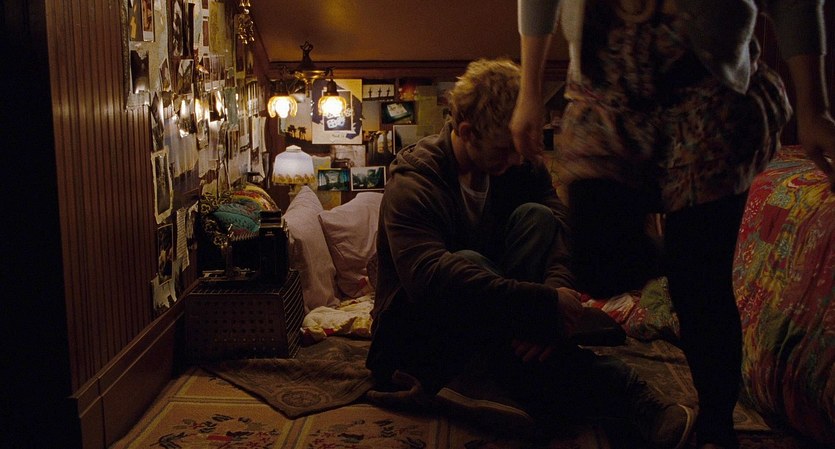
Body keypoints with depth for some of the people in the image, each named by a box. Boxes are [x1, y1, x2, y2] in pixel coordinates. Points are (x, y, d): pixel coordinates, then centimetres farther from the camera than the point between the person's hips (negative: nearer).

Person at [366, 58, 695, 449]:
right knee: (468, 263, -35)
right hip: (418, 339, -4)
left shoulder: (522, 166, 1)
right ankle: (623, 394, -37)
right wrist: (547, 304, -41)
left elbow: (564, 236, -13)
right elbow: (430, 279, -37)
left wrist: (559, 289, -37)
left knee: (534, 217, -17)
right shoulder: (412, 183, -19)